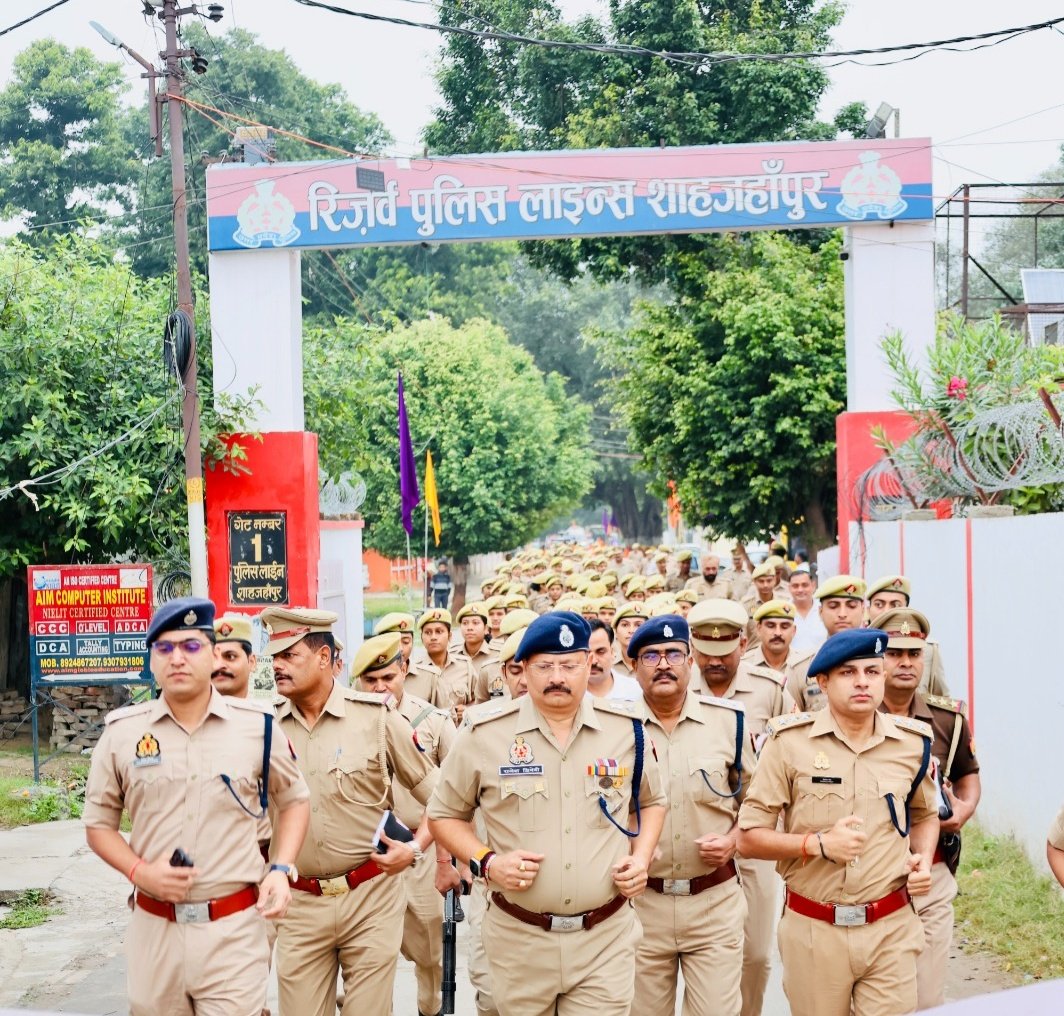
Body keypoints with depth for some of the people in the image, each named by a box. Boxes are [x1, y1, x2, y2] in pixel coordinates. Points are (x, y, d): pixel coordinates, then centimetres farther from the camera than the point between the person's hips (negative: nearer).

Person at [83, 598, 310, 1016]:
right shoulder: (121, 732, 2)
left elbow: (294, 800, 14)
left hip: (235, 930, -1)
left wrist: (281, 870, -1)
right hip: (153, 929, 1)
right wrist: (138, 871, -8)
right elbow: (99, 823, 10)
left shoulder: (257, 727, 0)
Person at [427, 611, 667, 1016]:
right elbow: (443, 815, 6)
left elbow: (651, 801, 18)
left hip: (606, 937, 1)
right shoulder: (485, 735, -5)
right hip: (519, 939, 0)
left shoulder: (627, 728, 1)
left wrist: (641, 858, 0)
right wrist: (486, 861, -11)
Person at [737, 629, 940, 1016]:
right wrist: (820, 843, -18)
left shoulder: (912, 742, 4)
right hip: (812, 930, -2)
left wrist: (923, 860, 3)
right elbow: (749, 838, -5)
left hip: (892, 930, 2)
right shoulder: (790, 741, -6)